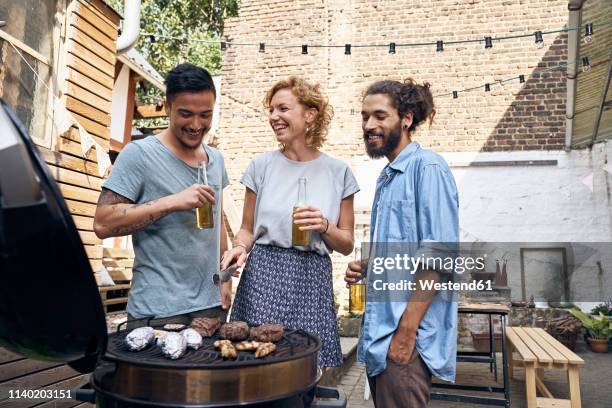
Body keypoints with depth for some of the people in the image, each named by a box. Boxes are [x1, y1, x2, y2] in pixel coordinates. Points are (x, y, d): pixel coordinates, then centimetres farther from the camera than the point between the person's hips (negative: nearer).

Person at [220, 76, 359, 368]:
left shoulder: (337, 172, 3)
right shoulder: (262, 165, 4)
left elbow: (347, 245, 7)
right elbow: (248, 229, 10)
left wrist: (324, 227, -12)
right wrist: (240, 248, -11)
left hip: (312, 281, 0)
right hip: (262, 277, 0)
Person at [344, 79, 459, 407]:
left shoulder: (427, 167, -12)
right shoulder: (387, 176, 14)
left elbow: (437, 255, -19)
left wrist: (406, 331, -20)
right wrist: (365, 266, 4)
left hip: (407, 334, -8)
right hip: (379, 332, 9)